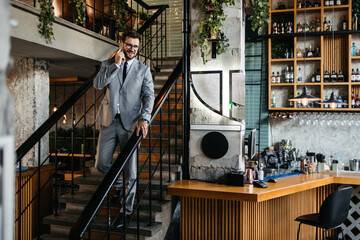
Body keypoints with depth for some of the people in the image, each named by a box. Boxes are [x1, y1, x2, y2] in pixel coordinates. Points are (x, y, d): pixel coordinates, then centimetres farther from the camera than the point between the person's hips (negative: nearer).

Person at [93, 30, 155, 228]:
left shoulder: (143, 69, 6)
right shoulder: (108, 64, 10)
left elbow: (149, 95, -3)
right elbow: (97, 84, -7)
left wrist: (144, 119, -18)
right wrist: (116, 64, -11)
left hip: (130, 123, -2)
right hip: (109, 122, 2)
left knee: (130, 170, 1)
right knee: (101, 164, 6)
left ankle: (127, 210, 16)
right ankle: (120, 186, 35)